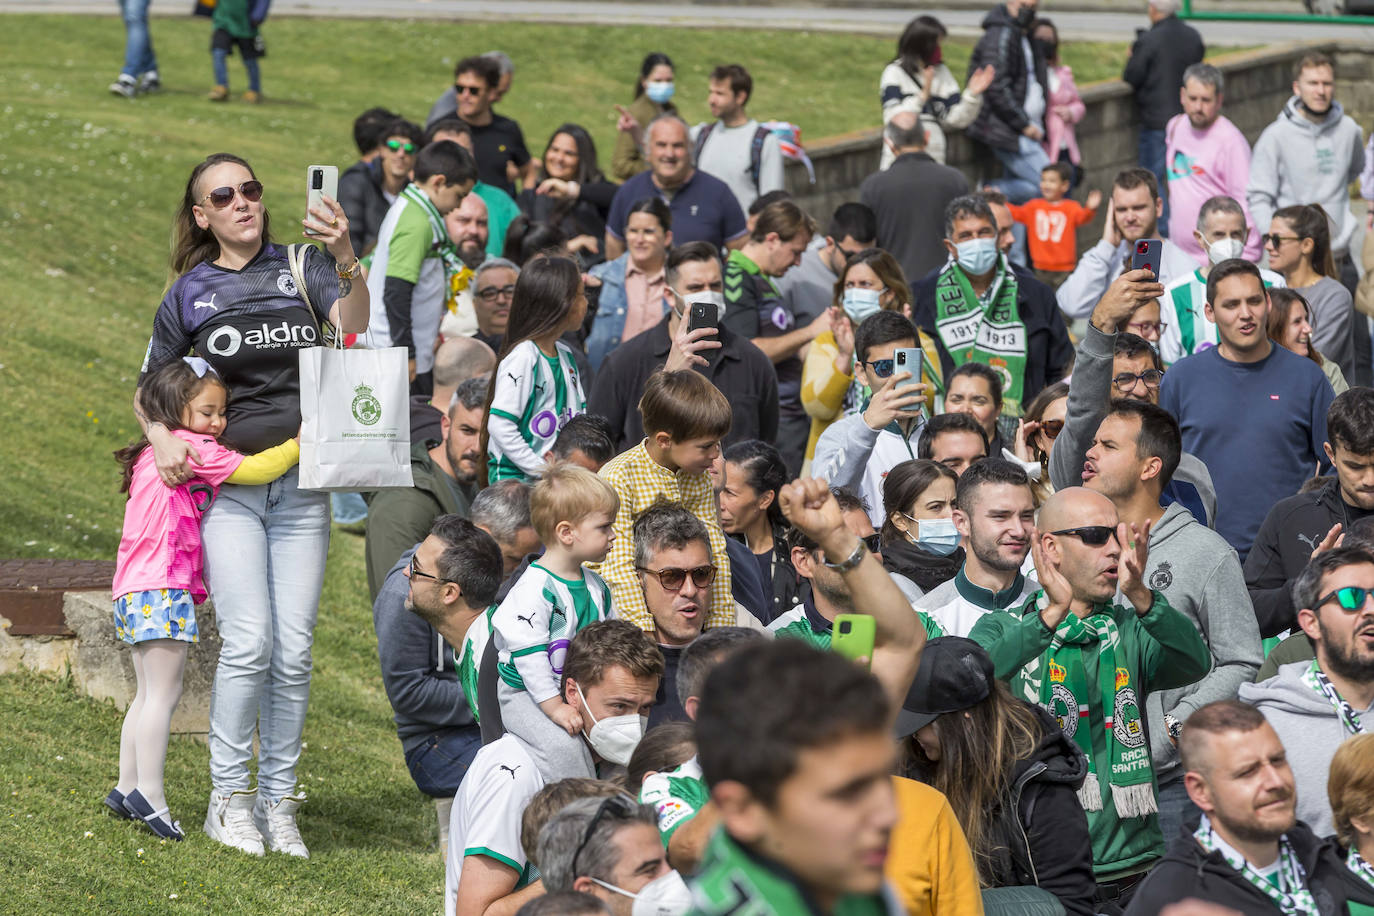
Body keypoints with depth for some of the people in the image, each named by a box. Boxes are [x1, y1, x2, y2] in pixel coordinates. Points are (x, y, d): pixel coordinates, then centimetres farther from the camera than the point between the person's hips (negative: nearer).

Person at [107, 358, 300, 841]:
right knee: (164, 693, -10)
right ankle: (150, 793, -12)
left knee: (148, 693, 16)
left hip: (137, 590, 10)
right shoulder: (192, 449, -8)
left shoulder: (156, 453, 19)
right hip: (163, 588, -10)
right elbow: (252, 469, -9)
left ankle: (127, 787, 20)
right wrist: (298, 445, 0)